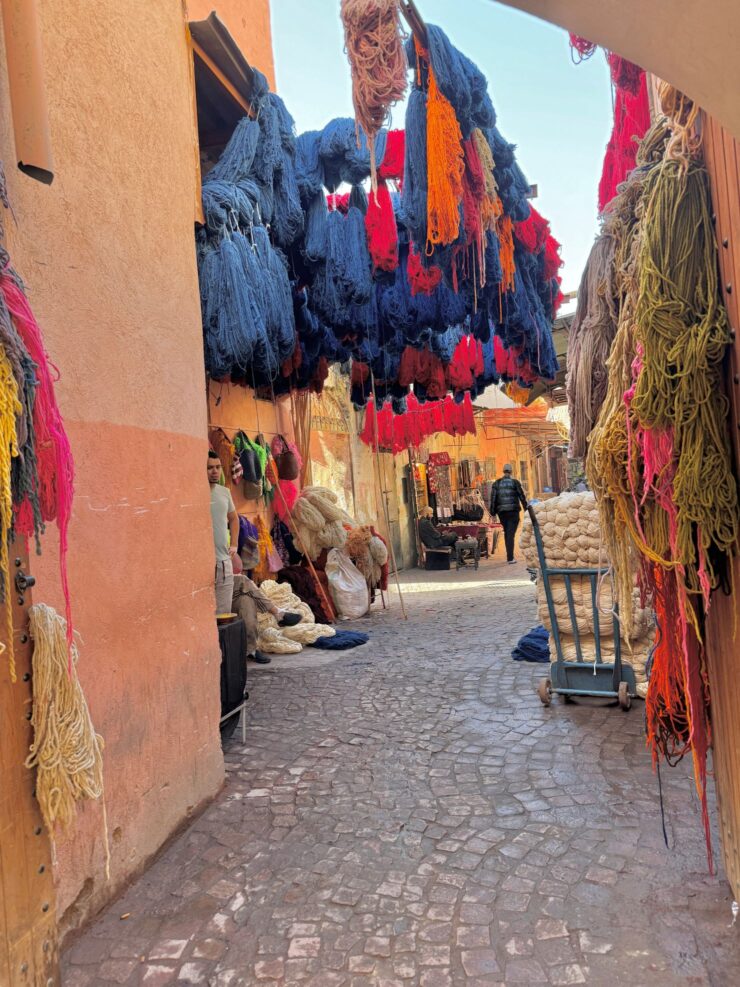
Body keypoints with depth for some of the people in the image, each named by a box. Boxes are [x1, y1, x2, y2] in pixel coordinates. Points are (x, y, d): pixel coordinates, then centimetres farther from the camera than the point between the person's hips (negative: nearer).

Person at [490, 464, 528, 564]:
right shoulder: (515, 482, -3)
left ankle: (510, 556, 24)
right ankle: (510, 558, -9)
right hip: (513, 511, -3)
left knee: (506, 533, 18)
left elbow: (493, 498, -1)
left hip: (502, 511, 3)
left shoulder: (497, 483, 3)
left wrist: (493, 511, 3)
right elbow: (522, 496, -3)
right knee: (511, 533, -3)